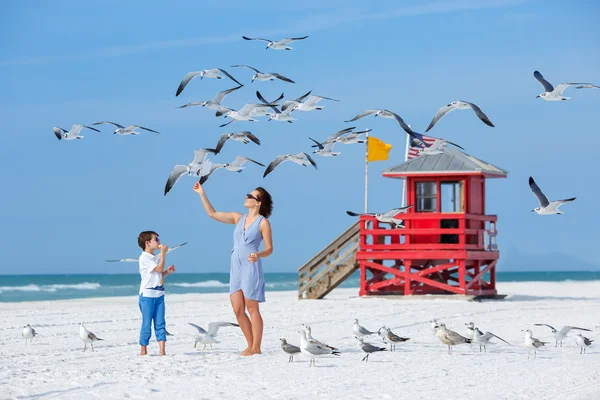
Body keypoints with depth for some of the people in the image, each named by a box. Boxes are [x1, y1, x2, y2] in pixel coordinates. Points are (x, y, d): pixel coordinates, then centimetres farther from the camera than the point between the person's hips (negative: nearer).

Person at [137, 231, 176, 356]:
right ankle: (143, 350, 8)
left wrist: (168, 271, 4)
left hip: (159, 294, 7)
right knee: (147, 323, -2)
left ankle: (162, 351, -5)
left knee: (160, 323, 0)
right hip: (147, 295, -7)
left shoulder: (156, 258, 17)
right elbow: (159, 269, -17)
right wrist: (163, 253, -11)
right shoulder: (144, 258, -10)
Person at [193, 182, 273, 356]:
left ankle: (256, 348, -2)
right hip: (236, 268, 6)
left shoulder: (263, 222, -3)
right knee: (238, 310, 3)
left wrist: (258, 255, -25)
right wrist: (202, 194, 12)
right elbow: (212, 214, 16)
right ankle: (251, 345, 11)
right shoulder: (238, 218, 14)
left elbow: (269, 249, -5)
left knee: (252, 309, -5)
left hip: (252, 268, -6)